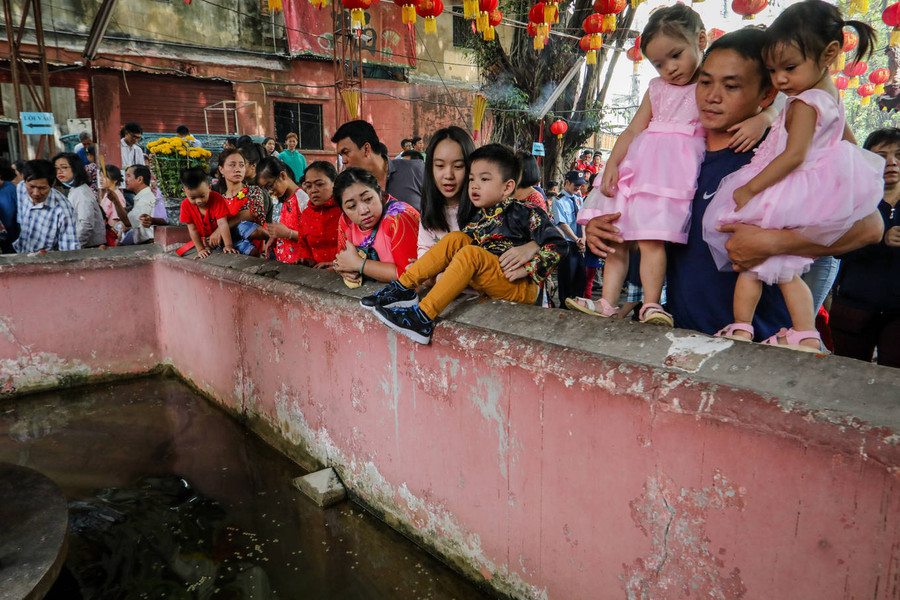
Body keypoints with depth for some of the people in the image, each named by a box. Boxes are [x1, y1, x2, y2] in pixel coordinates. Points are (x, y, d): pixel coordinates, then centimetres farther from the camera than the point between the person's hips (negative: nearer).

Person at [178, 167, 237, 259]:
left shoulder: (217, 199, -23)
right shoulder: (186, 205, -16)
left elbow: (222, 223, -30)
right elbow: (193, 229, -14)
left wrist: (228, 245, -36)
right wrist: (200, 249, -19)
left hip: (219, 237, -2)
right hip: (204, 240, 2)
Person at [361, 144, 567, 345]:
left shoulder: (526, 212, -7)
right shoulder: (480, 219, 13)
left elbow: (557, 244, -14)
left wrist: (527, 269, -19)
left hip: (523, 288, -7)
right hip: (488, 285, 7)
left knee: (471, 253, -28)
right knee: (455, 238, -2)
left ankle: (423, 318, -32)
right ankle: (404, 288, -10)